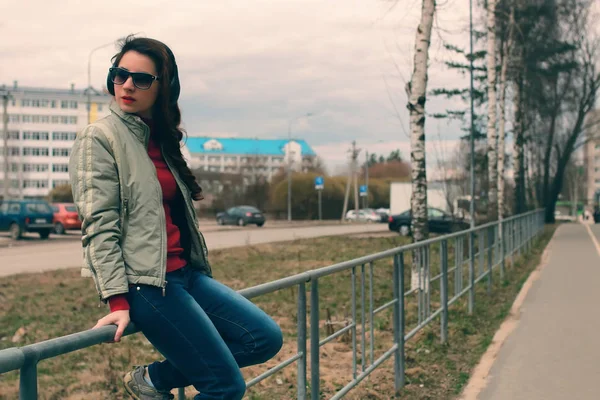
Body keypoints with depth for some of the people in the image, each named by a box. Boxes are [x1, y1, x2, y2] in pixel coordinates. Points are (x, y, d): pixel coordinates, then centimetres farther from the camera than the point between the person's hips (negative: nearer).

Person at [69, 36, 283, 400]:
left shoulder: (162, 139, 15)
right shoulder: (99, 139, -7)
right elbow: (98, 226, -14)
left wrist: (203, 285, 18)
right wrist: (118, 301, -20)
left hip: (186, 273, 8)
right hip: (146, 282, -8)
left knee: (267, 337, 2)